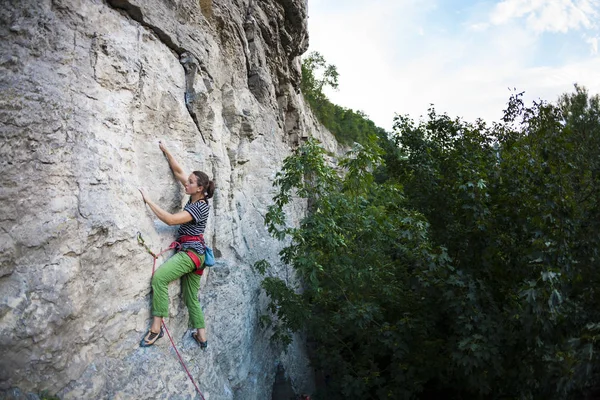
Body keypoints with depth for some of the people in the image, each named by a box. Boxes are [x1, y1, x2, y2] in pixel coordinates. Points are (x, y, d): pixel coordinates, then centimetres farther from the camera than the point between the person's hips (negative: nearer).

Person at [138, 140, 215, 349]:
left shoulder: (200, 207, -15)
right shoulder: (196, 197, 9)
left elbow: (170, 219, -22)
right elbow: (178, 171, 14)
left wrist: (148, 200, -19)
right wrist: (165, 151, 12)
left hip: (191, 252, -10)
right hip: (192, 253, 10)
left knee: (159, 277, -26)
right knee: (191, 297, 13)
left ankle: (156, 327, -23)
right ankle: (202, 336, 21)